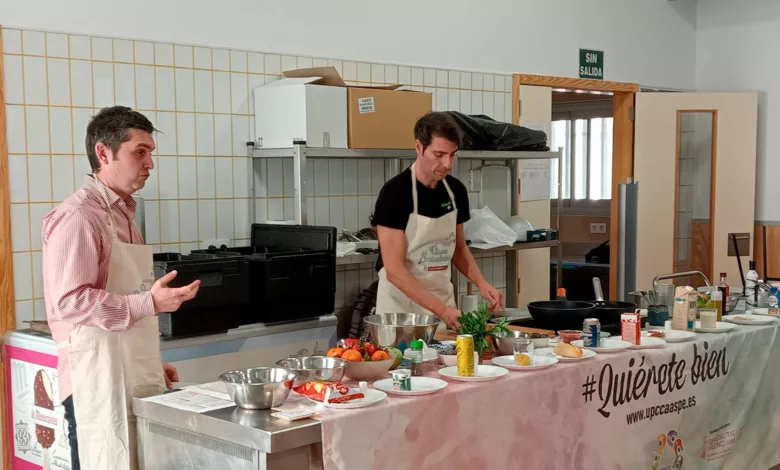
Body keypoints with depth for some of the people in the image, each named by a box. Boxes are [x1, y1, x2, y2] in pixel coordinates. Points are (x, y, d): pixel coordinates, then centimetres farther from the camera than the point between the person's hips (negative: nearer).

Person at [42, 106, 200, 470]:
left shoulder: (122, 212, 16)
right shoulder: (77, 217, -12)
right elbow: (70, 301, -21)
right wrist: (150, 303, -27)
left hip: (134, 378, 9)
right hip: (99, 383, -8)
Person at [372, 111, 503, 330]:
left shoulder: (456, 190, 0)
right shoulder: (395, 193, -18)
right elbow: (394, 270, -22)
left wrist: (481, 283, -5)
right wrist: (441, 310, -28)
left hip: (444, 299, 5)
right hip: (402, 304, -5)